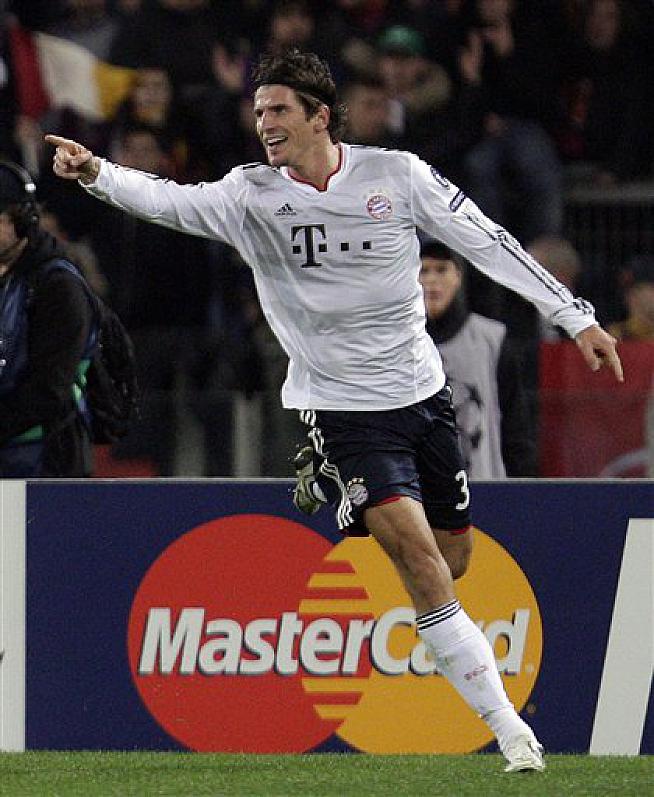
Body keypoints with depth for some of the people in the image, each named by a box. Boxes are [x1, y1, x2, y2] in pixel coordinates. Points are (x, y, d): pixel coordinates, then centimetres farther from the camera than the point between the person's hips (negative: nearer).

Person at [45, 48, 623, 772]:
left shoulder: (397, 175, -5)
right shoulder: (251, 195, -7)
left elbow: (488, 243, -1)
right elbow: (169, 201, -22)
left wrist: (576, 317, -2)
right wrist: (95, 173, -41)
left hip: (422, 393, 3)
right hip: (341, 408, -3)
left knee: (452, 559, 7)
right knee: (413, 546, -18)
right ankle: (506, 725, -16)